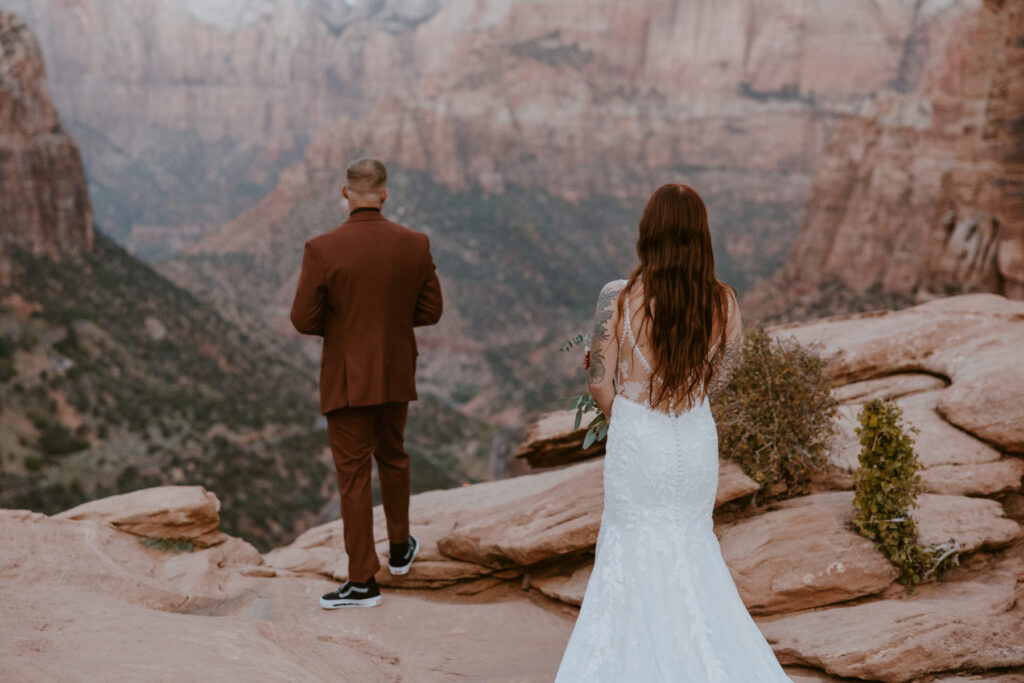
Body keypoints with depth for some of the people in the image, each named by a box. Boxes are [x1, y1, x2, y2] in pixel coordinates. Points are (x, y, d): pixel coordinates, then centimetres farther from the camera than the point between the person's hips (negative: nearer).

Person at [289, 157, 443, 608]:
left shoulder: (323, 249, -16)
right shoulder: (415, 245, -6)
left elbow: (304, 320, -14)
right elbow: (430, 311, 0)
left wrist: (340, 324, 6)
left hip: (348, 379, -4)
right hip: (396, 375, 4)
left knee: (354, 476, 4)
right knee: (392, 457, 25)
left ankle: (362, 582, 11)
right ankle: (400, 548, 40)